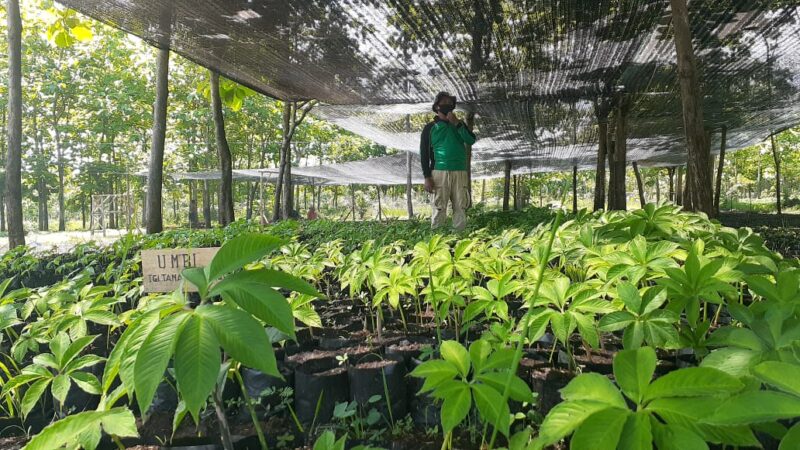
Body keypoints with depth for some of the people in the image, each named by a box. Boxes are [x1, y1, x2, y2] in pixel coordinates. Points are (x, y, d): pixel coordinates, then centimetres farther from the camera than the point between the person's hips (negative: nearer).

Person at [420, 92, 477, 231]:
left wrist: (457, 124, -5)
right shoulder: (430, 128, 8)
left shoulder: (459, 124, 19)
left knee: (461, 209, 0)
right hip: (440, 172, -3)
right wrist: (427, 177, -7)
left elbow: (471, 140, 3)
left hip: (460, 172, 4)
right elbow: (424, 153, 3)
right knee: (439, 209, -8)